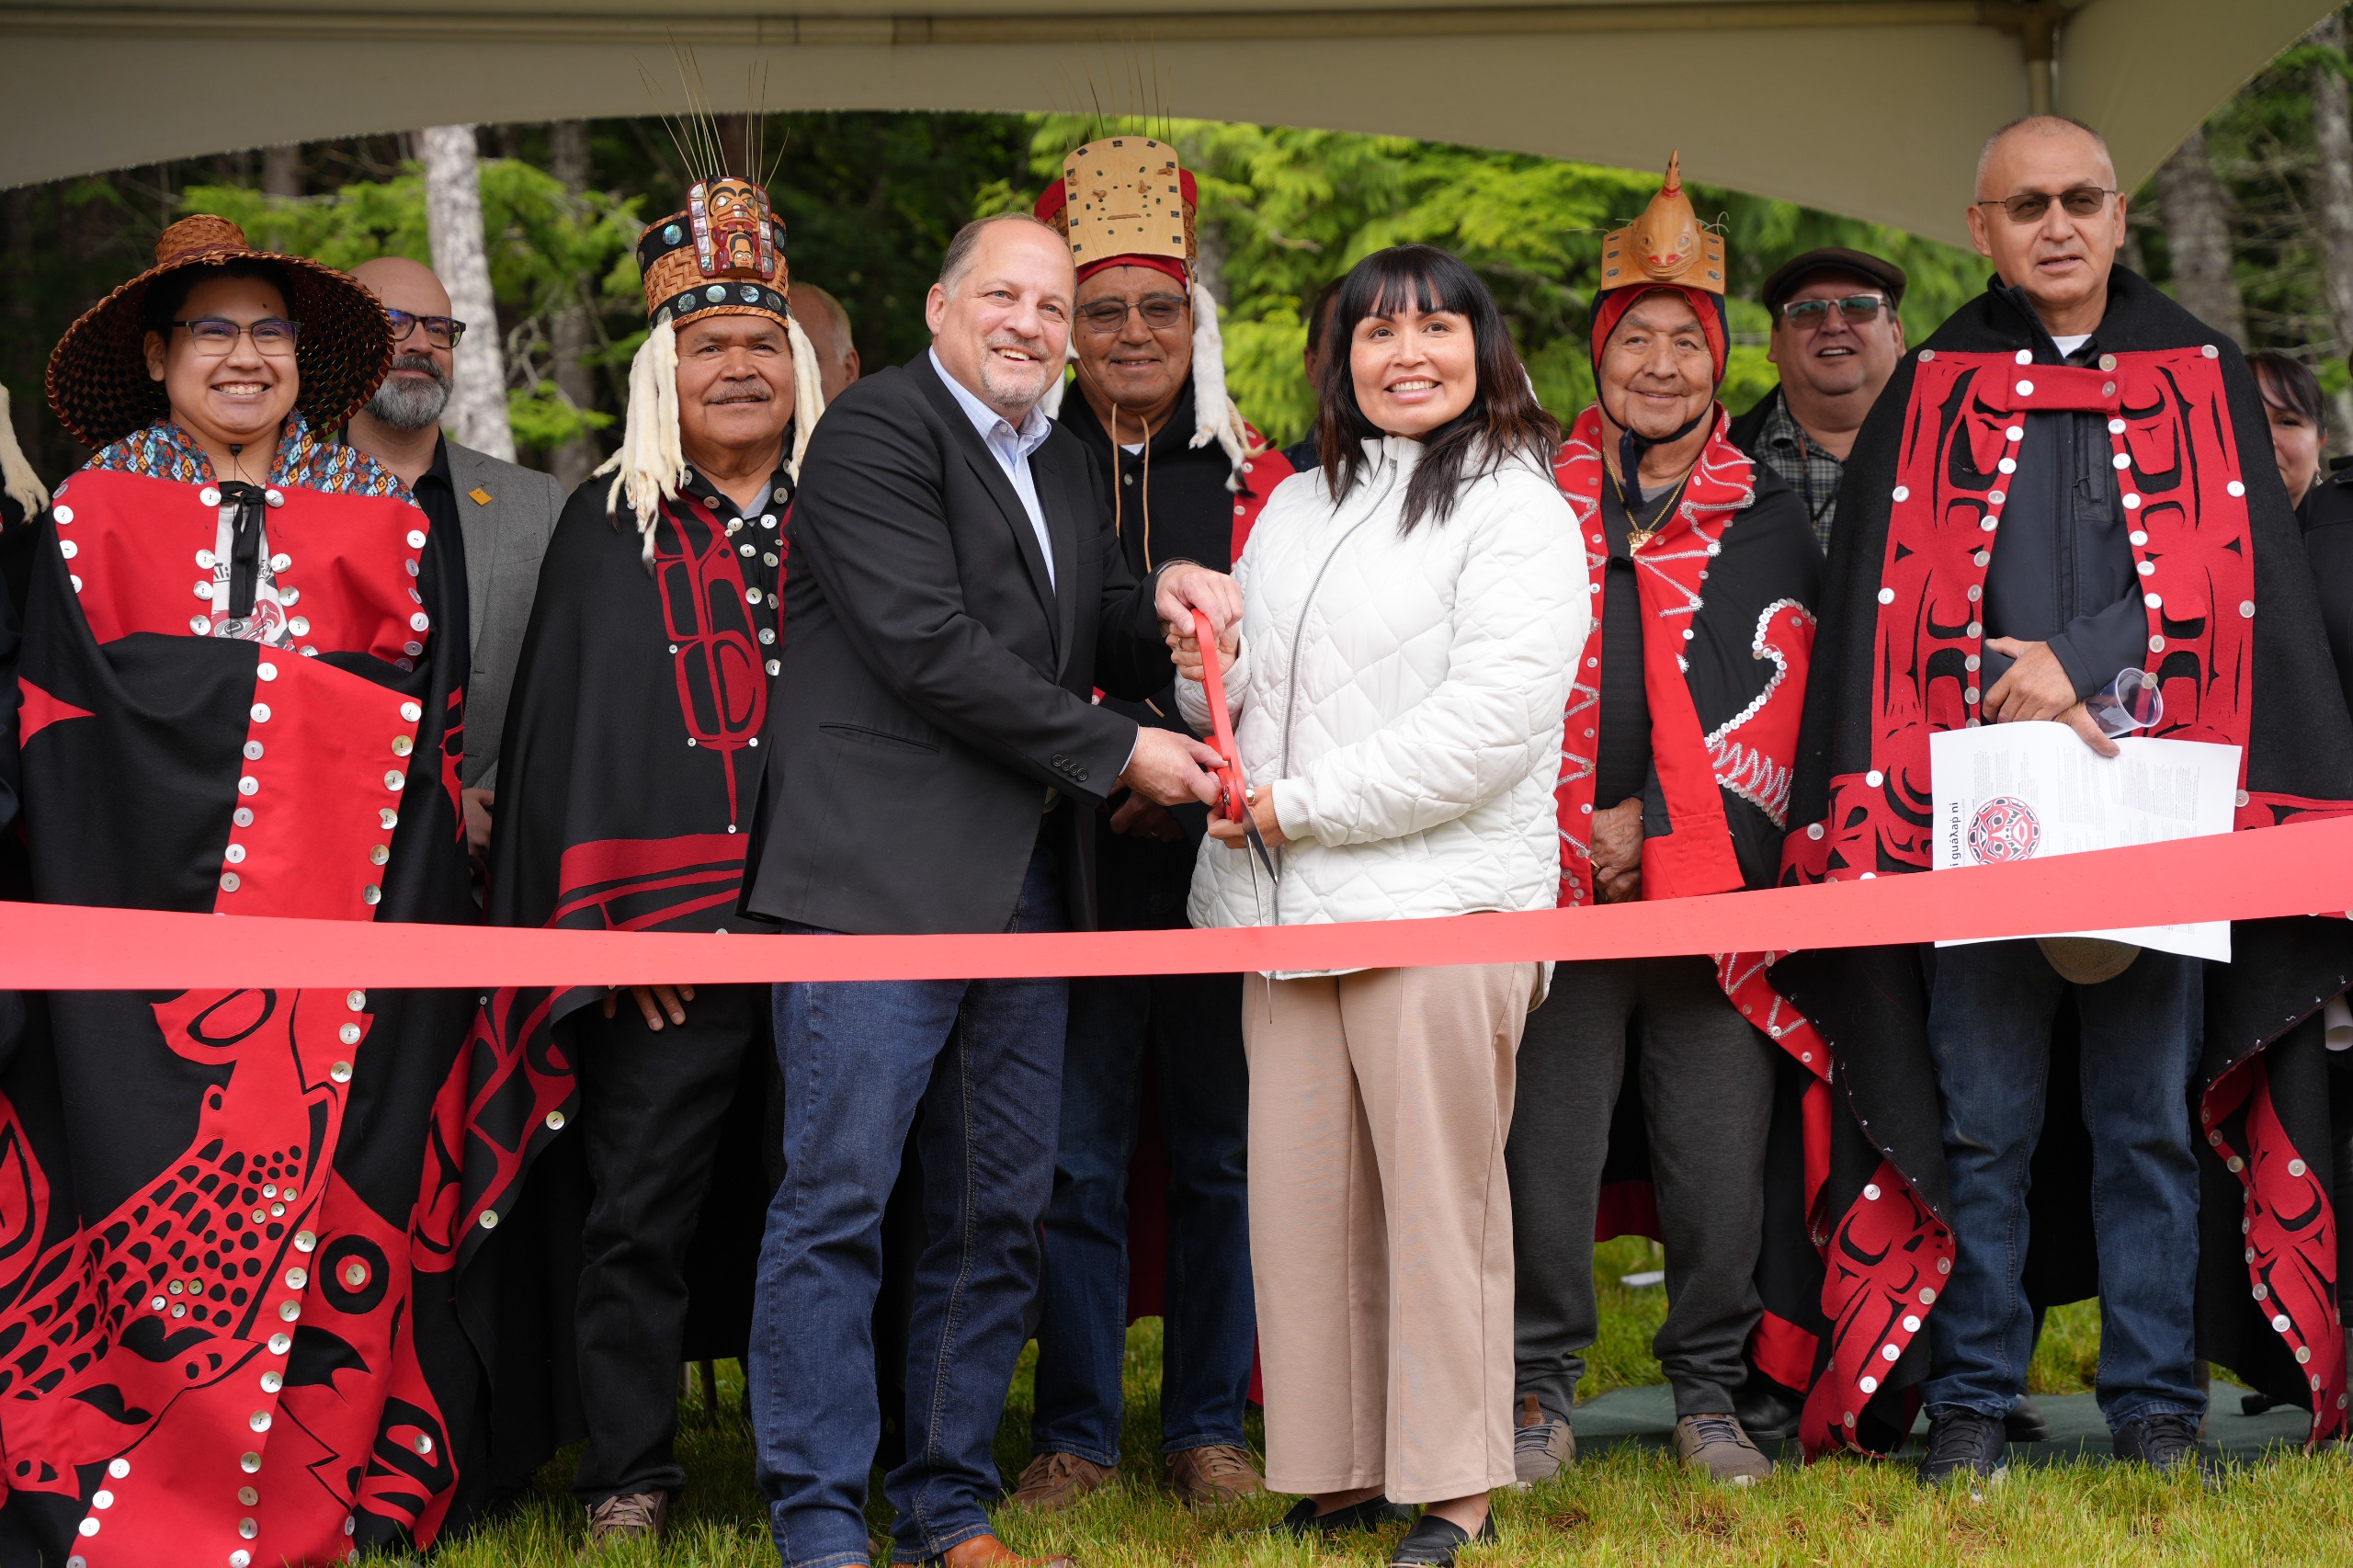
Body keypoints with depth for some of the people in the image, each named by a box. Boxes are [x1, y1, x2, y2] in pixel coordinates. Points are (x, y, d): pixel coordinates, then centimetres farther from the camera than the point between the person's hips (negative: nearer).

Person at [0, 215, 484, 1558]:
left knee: (334, 1174, -3)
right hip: (151, 887, -1)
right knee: (156, 1180, -6)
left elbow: (437, 715, 13)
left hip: (347, 892, 1)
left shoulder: (385, 518, 16)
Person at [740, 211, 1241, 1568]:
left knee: (1000, 1215, 10)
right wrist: (1116, 752, -11)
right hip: (880, 881, -8)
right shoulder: (878, 429, -6)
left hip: (1027, 890, 8)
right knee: (838, 1201, -5)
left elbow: (1093, 652, 24)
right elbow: (931, 648, -15)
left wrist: (1159, 600, 1)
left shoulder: (1061, 463, 19)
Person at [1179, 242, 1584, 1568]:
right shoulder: (1297, 510, 19)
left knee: (1440, 1196, -2)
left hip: (1439, 906, -6)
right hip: (1289, 907, 6)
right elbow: (1252, 703, 26)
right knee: (1301, 1196, 4)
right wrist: (1209, 669, 1)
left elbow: (1487, 724, -14)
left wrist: (1296, 806, -13)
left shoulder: (1518, 513, -3)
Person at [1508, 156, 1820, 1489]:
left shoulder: (1773, 521, 9)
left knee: (1722, 1150, 1)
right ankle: (1545, 1391, 12)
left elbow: (1769, 706, 1)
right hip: (1558, 881, 0)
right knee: (1548, 1142, 0)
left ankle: (1712, 1392, 14)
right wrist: (1566, 833, -3)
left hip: (1715, 881, 0)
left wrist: (1652, 821, -9)